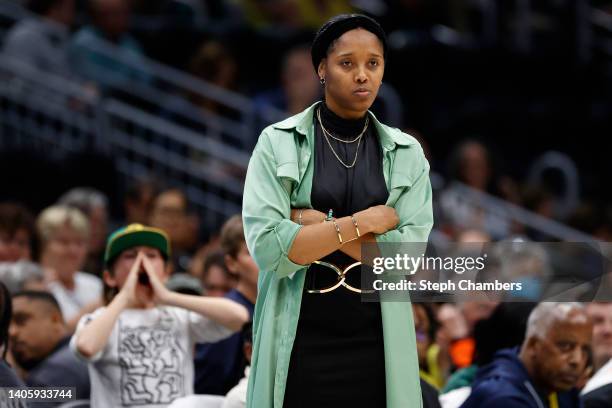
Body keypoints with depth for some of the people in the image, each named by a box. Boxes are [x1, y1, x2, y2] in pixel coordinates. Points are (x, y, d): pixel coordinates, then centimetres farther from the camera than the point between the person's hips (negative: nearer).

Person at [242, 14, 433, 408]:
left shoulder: (407, 154, 4)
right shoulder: (278, 143, -3)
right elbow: (267, 246, -14)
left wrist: (316, 224, -12)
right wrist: (360, 222, -13)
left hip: (376, 344, 2)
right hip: (297, 342, -2)